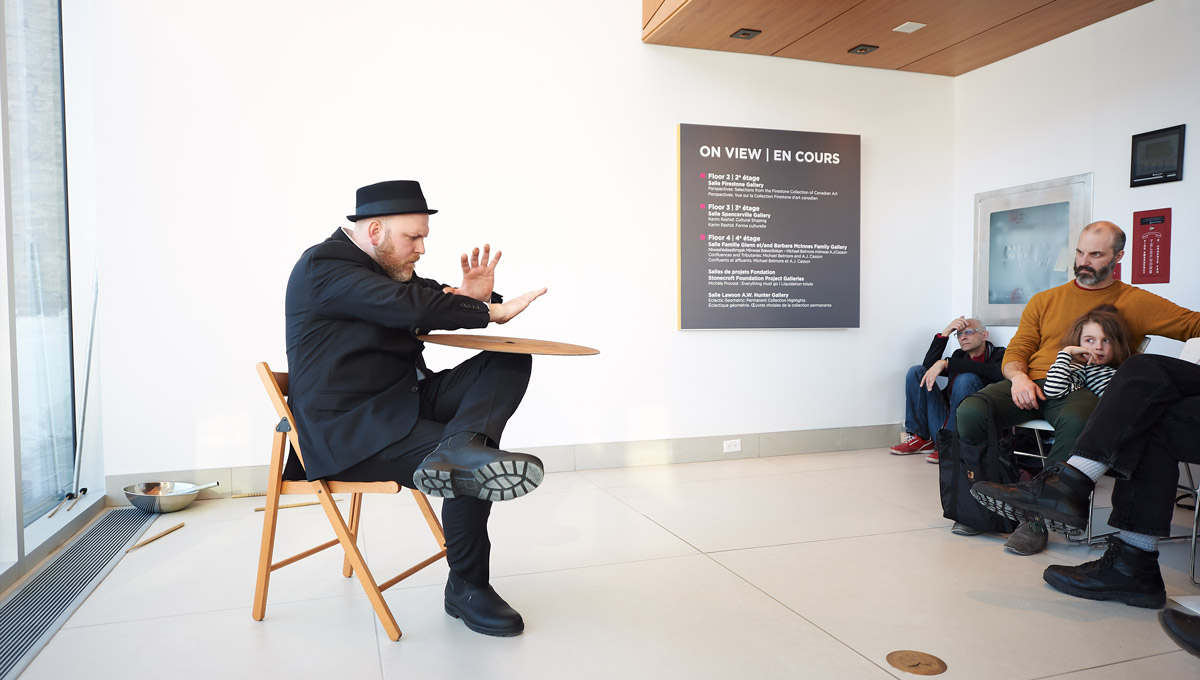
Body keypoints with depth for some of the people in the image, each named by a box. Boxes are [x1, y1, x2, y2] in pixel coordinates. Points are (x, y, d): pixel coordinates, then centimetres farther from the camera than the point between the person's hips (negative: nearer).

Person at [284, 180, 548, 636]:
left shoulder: (385, 266, 16)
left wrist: (469, 296, -7)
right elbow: (414, 308, -27)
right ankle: (466, 589, -2)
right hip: (351, 432, -9)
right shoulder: (324, 267, -14)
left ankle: (460, 445, -34)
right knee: (468, 472, -24)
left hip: (406, 400, 9)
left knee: (509, 362, -7)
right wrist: (492, 311, -19)